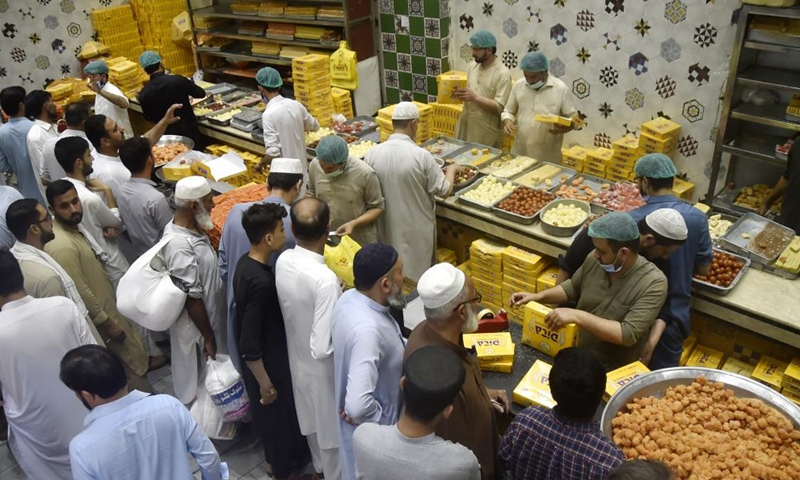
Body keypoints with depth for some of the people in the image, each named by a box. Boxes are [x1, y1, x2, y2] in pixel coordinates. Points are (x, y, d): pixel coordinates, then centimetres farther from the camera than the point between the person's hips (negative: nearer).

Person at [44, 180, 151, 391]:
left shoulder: (73, 227, 2)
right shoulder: (62, 246, -29)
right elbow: (81, 293, -27)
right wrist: (107, 323, -20)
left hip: (106, 305, 10)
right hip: (99, 315, -10)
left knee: (131, 354, 23)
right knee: (131, 361, 3)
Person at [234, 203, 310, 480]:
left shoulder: (246, 263, -4)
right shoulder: (260, 281, -33)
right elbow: (249, 343, -29)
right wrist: (265, 383, -19)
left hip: (266, 355, 9)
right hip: (267, 361, -9)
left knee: (271, 414, 27)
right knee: (276, 413, 15)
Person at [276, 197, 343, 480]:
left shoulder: (283, 261, -14)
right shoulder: (325, 279, -36)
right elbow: (322, 348, -33)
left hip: (298, 359, 7)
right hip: (324, 369, -7)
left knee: (313, 422, 31)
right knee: (333, 431, 20)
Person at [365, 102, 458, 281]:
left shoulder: (373, 153, -10)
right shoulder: (421, 155, -20)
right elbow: (445, 191, -11)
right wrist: (451, 169, 9)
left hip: (387, 227, 4)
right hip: (417, 229, -3)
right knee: (418, 274, 16)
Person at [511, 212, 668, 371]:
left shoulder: (653, 283, -21)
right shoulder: (595, 259, -6)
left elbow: (628, 335, -27)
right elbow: (573, 288, 12)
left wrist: (577, 316, -31)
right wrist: (538, 296, -2)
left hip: (615, 371, -5)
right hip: (573, 353, 5)